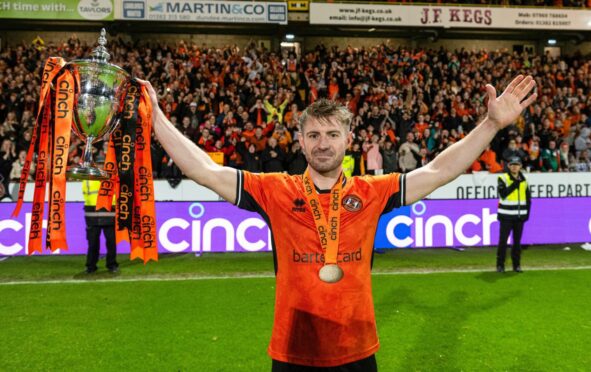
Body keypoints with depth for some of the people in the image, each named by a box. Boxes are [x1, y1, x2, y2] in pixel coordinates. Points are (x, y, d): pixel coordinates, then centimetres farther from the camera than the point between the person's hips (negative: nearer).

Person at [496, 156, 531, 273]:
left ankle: (516, 265, 16)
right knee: (503, 240, -4)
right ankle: (500, 265, 3)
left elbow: (528, 198, 15)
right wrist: (514, 184, -20)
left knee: (517, 241, 9)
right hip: (506, 215, -4)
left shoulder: (523, 180, 11)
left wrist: (527, 212, 7)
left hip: (520, 215, 4)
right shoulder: (503, 178, -3)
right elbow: (503, 193, -18)